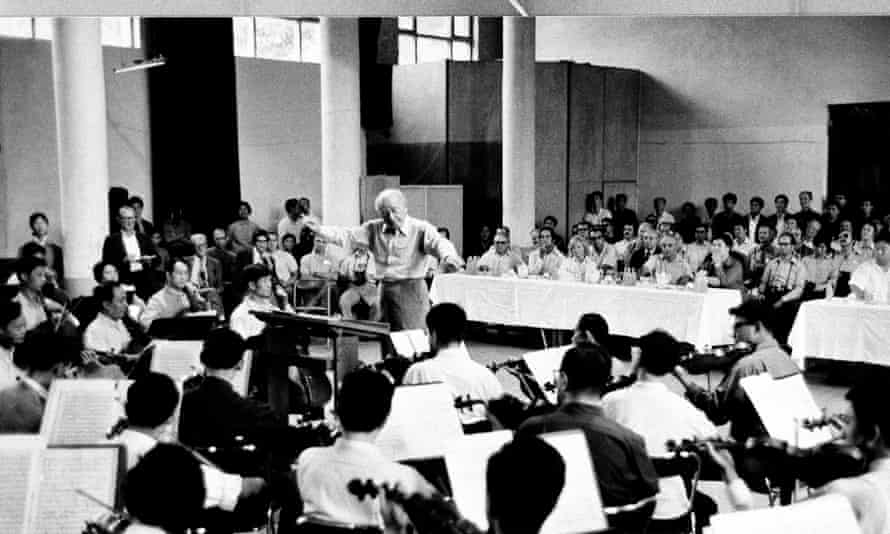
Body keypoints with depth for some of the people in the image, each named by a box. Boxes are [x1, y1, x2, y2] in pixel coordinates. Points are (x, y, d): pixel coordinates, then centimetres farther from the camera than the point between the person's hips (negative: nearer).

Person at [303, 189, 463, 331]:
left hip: (411, 290, -5)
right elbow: (346, 236, 8)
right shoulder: (374, 228, 10)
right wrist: (320, 229, -7)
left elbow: (439, 243, -24)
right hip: (384, 289, 6)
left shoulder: (421, 229, -8)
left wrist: (448, 257, -47)